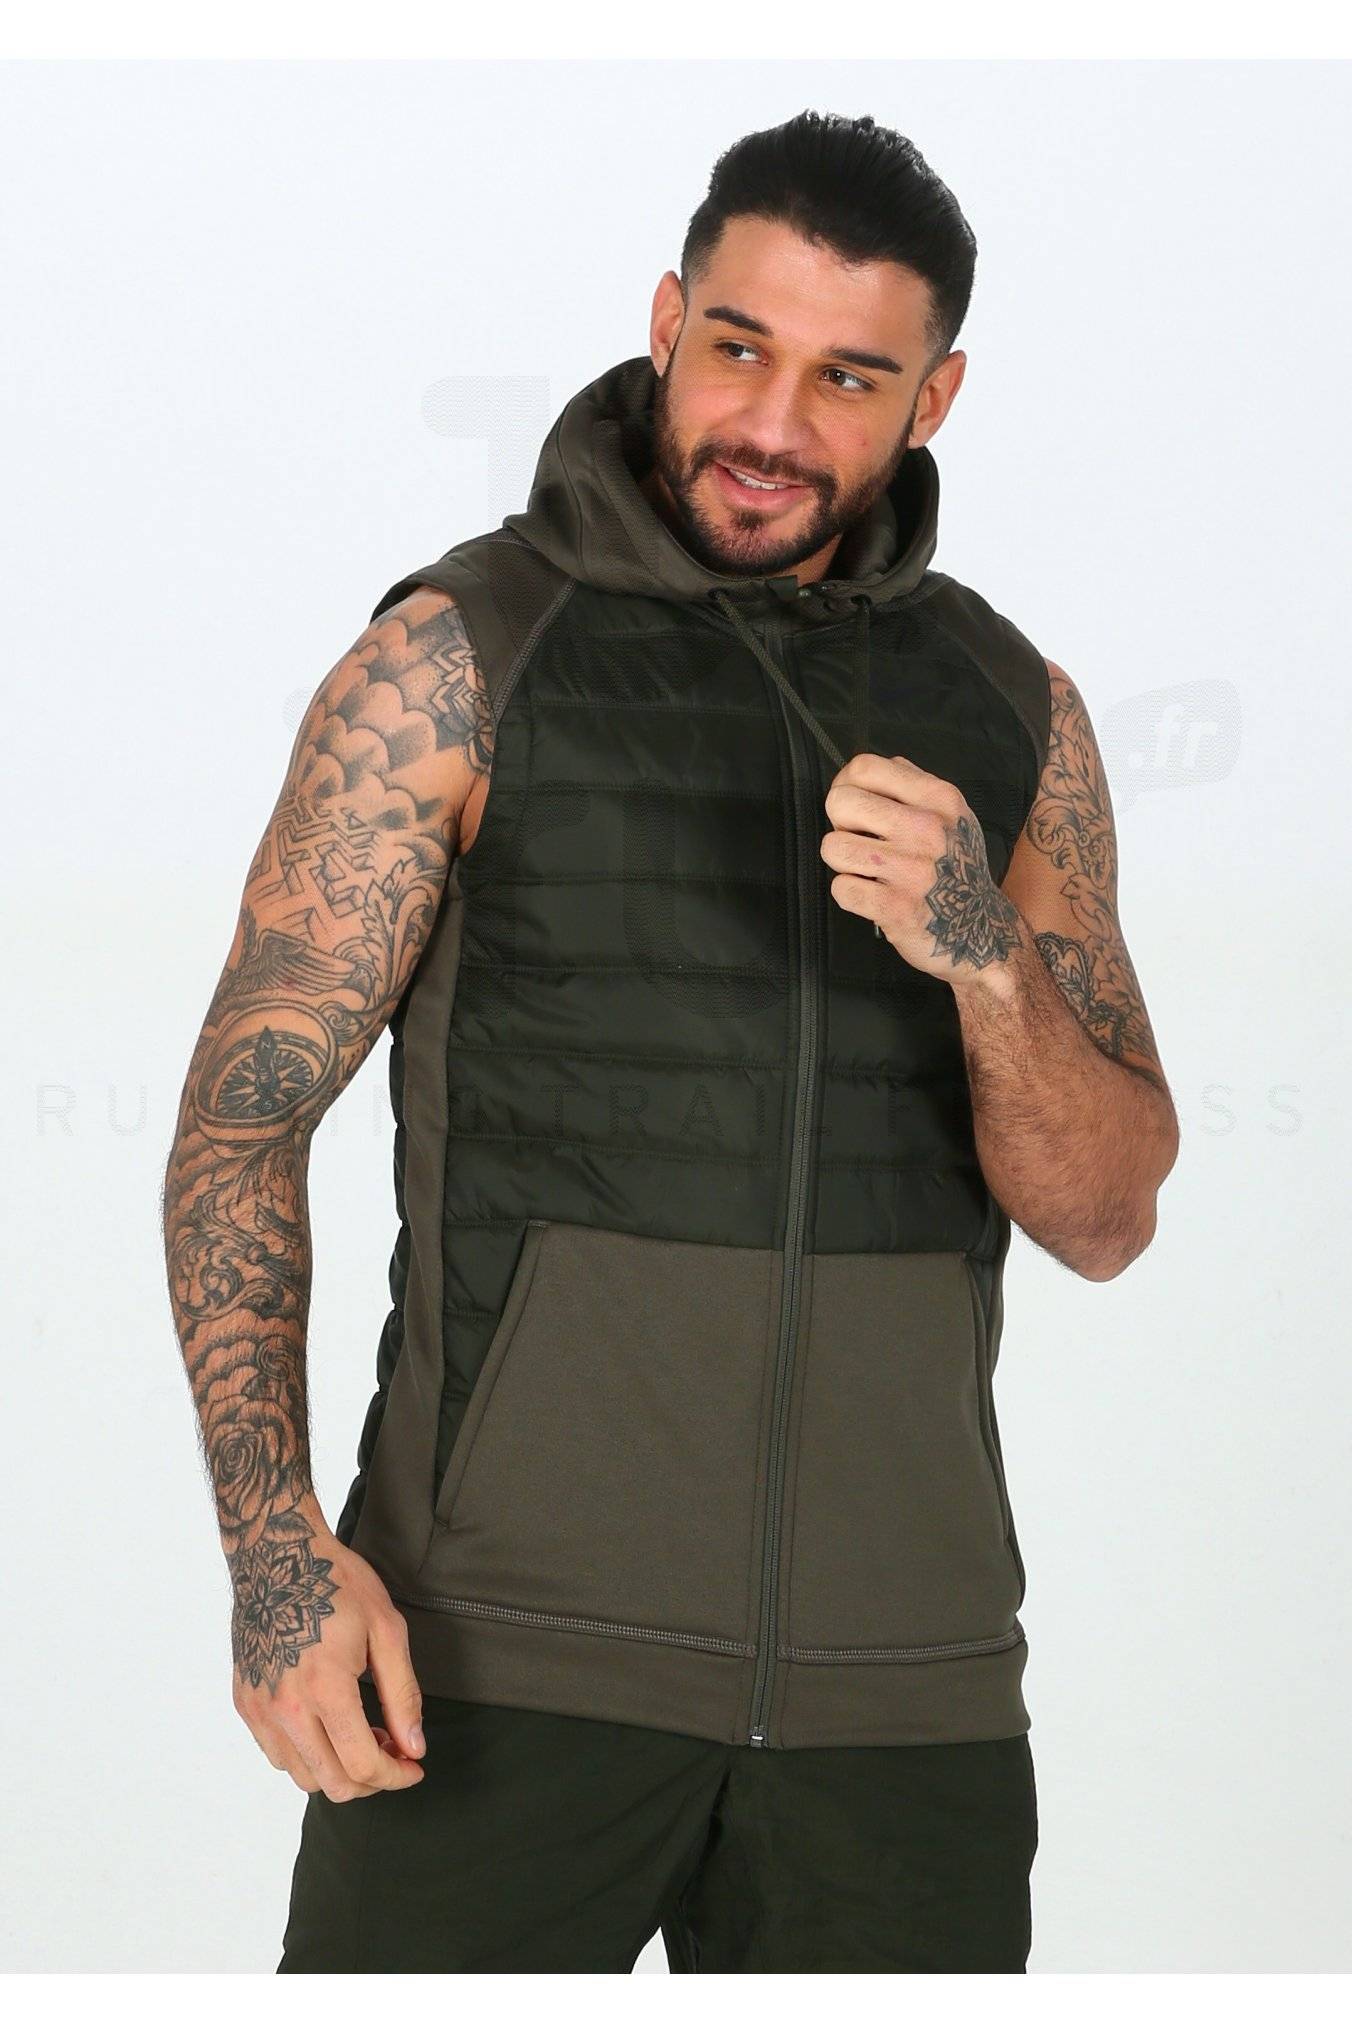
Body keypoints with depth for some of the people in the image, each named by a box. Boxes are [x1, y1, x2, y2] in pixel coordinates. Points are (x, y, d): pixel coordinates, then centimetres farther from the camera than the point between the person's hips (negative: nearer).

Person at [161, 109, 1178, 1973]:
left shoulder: (1012, 716, 9)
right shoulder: (459, 661, -2)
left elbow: (1104, 1216, 5)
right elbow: (241, 1118, -5)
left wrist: (980, 952, -16)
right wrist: (276, 1548, -19)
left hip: (898, 1667, 4)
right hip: (514, 1640, -3)